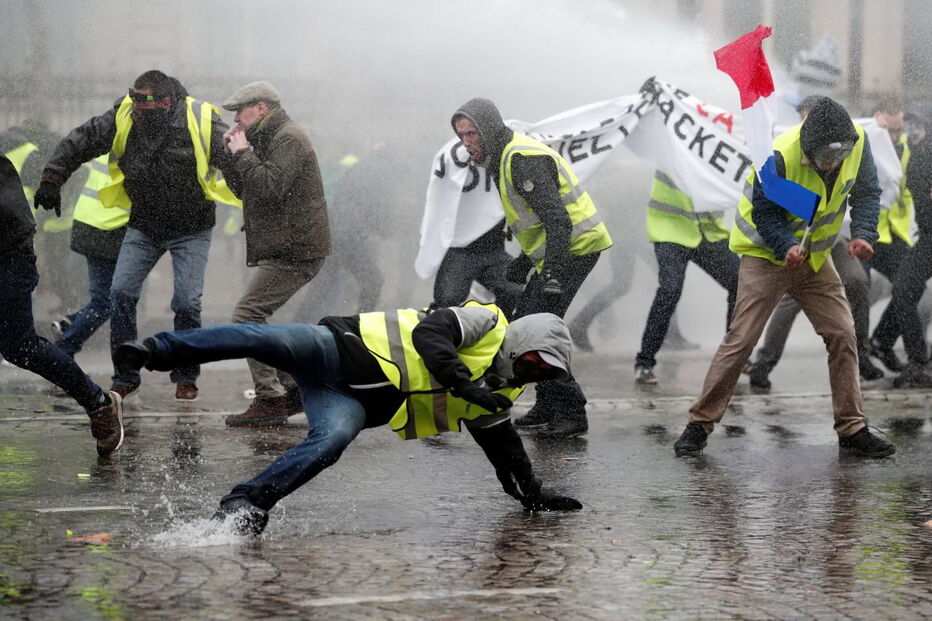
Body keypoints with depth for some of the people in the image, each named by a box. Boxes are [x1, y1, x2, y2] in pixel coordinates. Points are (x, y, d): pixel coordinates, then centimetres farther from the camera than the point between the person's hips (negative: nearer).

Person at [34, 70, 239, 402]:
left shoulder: (203, 122, -21)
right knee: (121, 294, -6)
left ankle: (186, 377, 10)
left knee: (187, 302, -10)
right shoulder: (123, 118, -13)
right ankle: (125, 377, 5)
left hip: (191, 229, -3)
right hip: (143, 226, 3)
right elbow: (80, 141, -4)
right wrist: (52, 180, -10)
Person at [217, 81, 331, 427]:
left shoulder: (289, 139, -12)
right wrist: (232, 156, 8)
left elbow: (269, 187, -26)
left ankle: (271, 401, -14)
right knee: (254, 320, 13)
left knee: (246, 316, -14)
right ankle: (293, 389, 16)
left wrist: (243, 153, -14)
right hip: (284, 249, 11)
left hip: (293, 251, -11)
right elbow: (243, 190, 22)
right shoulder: (269, 139, 20)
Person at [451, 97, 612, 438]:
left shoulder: (523, 159, -18)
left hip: (575, 247, -11)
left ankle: (571, 412, -11)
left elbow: (557, 219, -25)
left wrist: (552, 275, -29)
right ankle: (548, 406, 22)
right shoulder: (504, 158, 16)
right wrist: (523, 263, 26)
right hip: (556, 252, 11)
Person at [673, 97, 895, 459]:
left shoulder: (857, 142, -14)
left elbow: (867, 192, -1)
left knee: (842, 336, 0)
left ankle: (852, 430, 9)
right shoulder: (780, 157, -29)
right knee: (740, 340, -9)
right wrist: (787, 247, -35)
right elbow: (763, 212, -20)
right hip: (767, 253, -5)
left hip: (815, 256, 5)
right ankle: (700, 423, -1)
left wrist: (863, 234, -17)